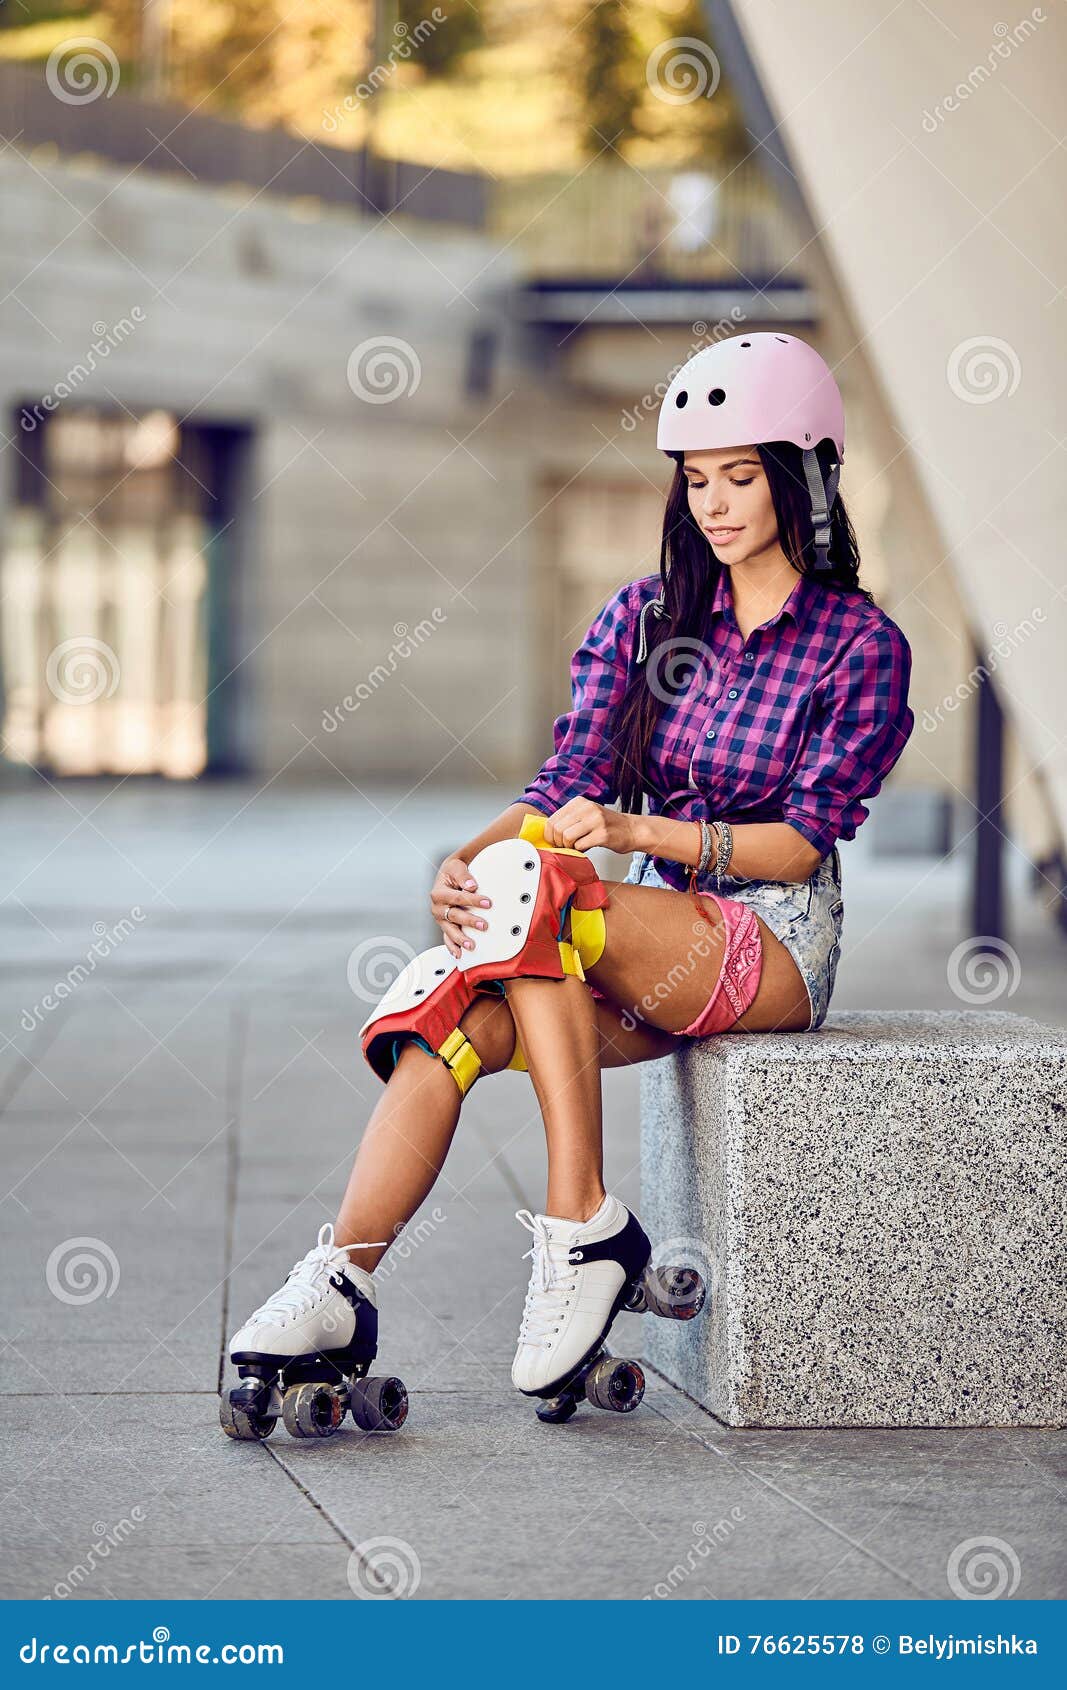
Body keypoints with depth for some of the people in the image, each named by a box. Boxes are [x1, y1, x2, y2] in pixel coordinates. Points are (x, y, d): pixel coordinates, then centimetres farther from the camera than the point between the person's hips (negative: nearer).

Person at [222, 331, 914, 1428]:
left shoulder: (860, 645, 0)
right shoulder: (643, 616, 13)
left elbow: (799, 843, -8)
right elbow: (570, 785, 2)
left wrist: (634, 829, -23)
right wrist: (466, 859, -19)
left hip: (772, 941, -5)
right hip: (641, 945, 5)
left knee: (536, 890, -32)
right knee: (456, 1011, -25)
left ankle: (582, 1225, -30)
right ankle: (341, 1283, -31)